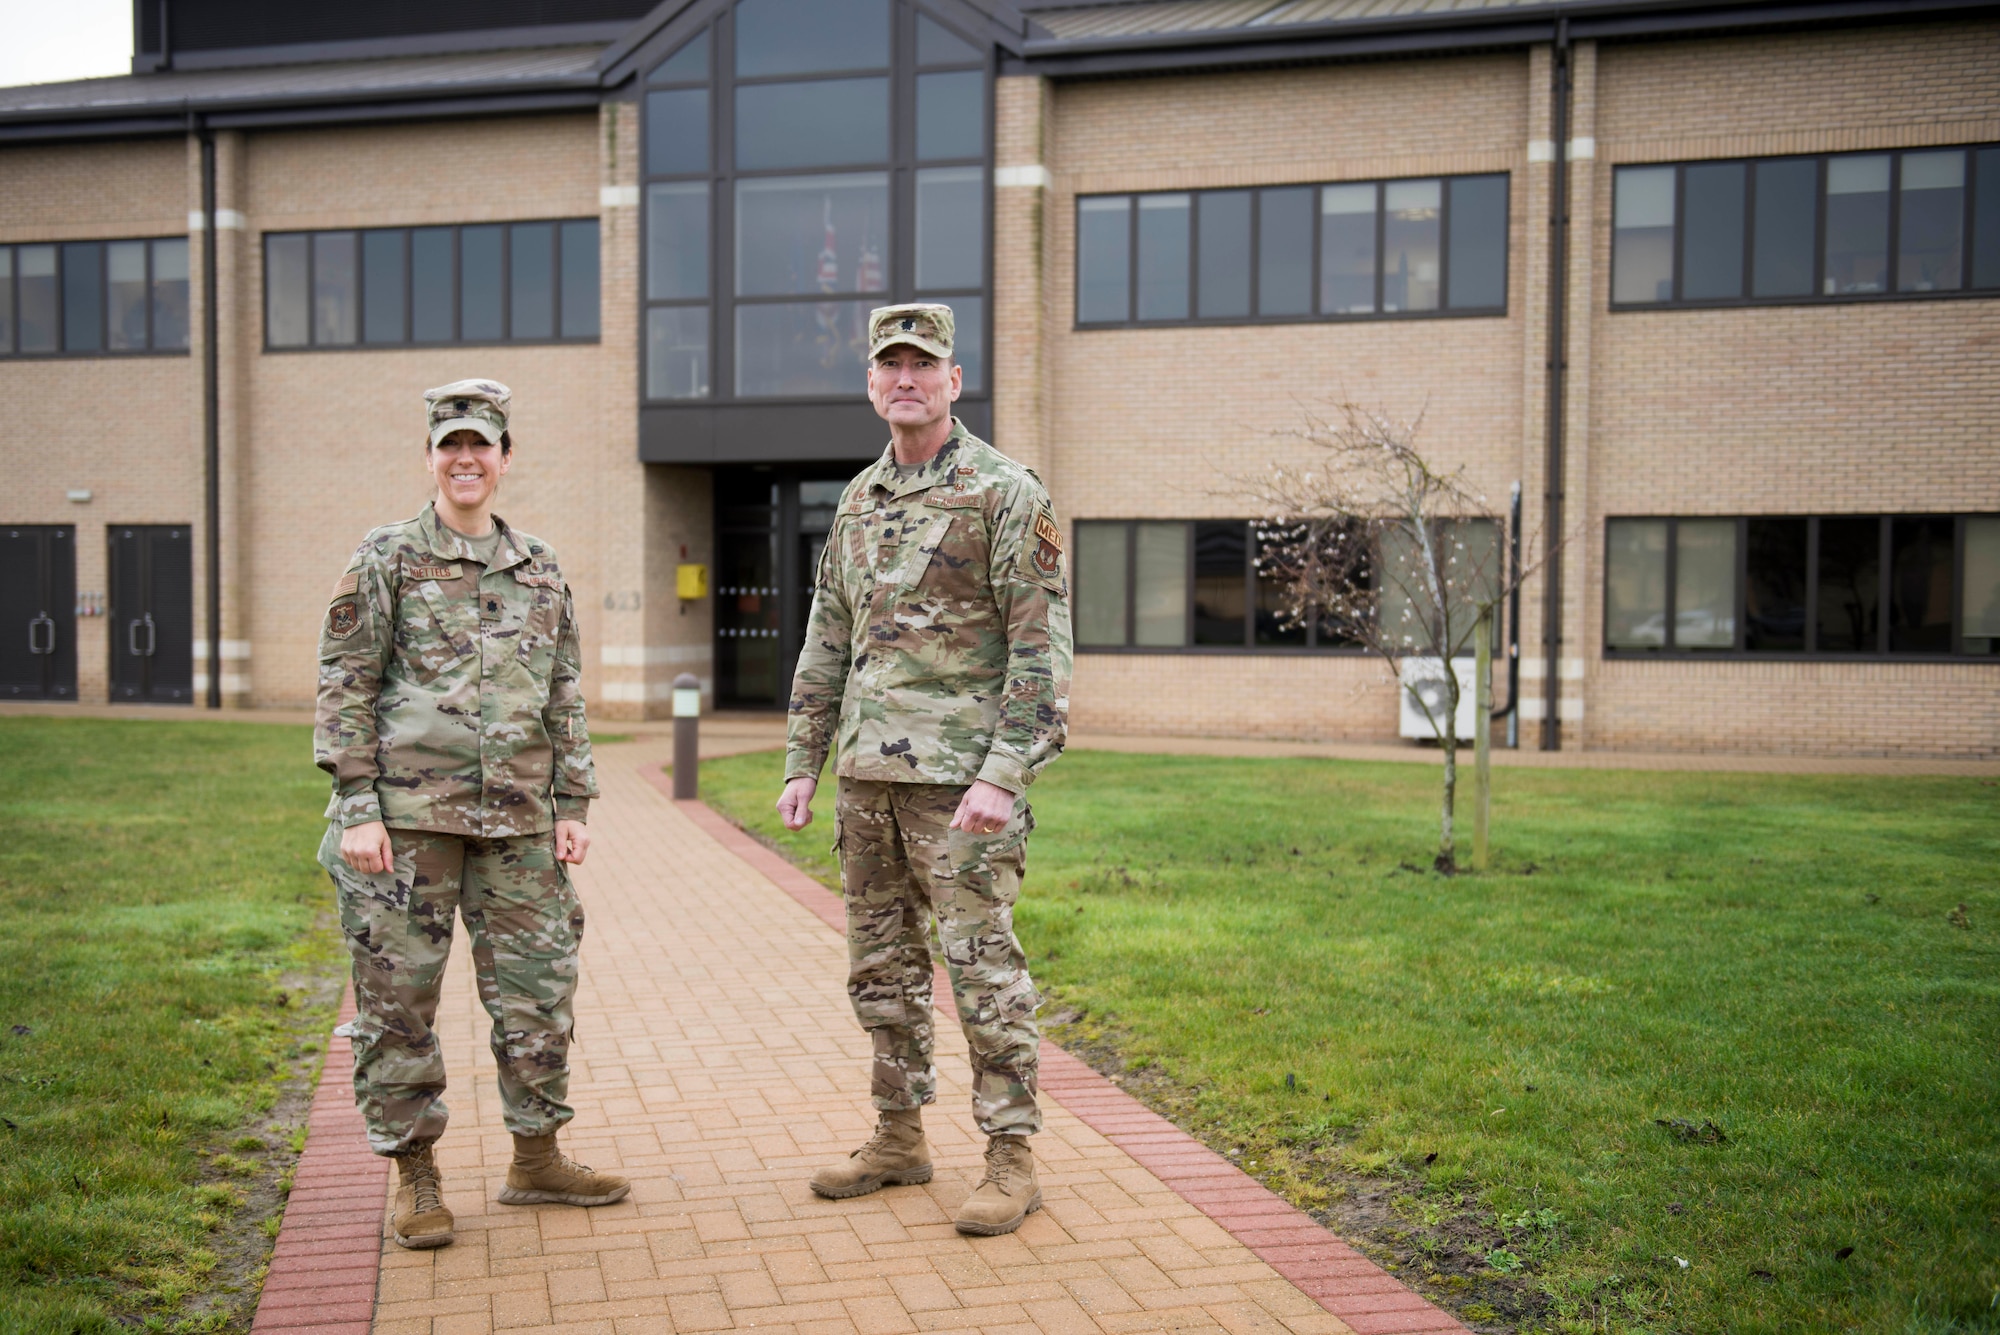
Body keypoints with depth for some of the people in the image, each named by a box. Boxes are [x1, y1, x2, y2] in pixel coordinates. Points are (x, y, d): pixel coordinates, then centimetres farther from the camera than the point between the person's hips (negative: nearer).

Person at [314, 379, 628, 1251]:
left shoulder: (540, 568, 13)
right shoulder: (386, 559, 1)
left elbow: (565, 694, 15)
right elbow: (343, 687, -2)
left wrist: (573, 803, 9)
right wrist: (357, 809, -10)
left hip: (517, 820, 4)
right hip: (407, 815, -4)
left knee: (539, 989, 7)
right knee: (399, 998, 2)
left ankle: (536, 1159, 23)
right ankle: (416, 1177, 16)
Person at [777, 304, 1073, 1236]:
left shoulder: (1006, 493, -7)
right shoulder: (858, 500, 14)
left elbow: (1042, 648, -12)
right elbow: (826, 643, 18)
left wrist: (1005, 775, -20)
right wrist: (804, 762, 14)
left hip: (957, 775, -7)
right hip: (866, 774, 7)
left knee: (982, 966, -2)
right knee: (882, 967, 14)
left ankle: (1011, 1159, 9)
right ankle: (900, 1138, 27)